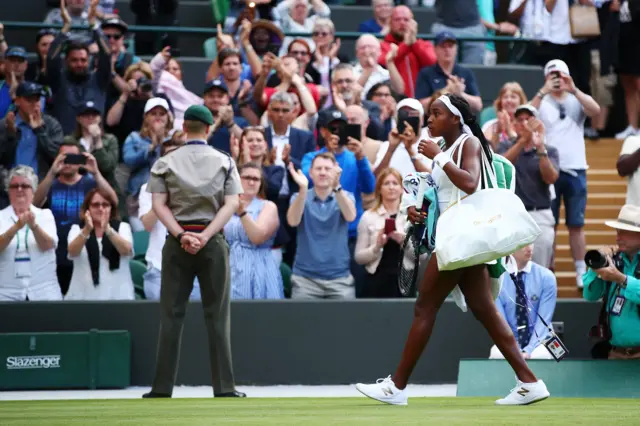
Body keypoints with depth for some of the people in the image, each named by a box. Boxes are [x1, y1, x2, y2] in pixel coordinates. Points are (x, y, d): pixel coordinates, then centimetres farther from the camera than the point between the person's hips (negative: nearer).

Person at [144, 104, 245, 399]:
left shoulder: (165, 163, 5)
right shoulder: (224, 162, 4)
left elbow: (158, 204, -4)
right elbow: (232, 204, -5)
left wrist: (181, 235, -10)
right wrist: (205, 235, -11)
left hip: (177, 243, 1)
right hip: (213, 242, 0)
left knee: (171, 316, 2)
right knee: (217, 316, 2)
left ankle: (162, 388, 0)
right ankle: (224, 388, -1)